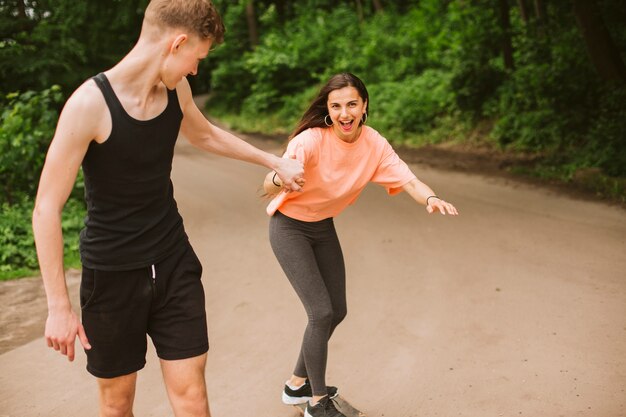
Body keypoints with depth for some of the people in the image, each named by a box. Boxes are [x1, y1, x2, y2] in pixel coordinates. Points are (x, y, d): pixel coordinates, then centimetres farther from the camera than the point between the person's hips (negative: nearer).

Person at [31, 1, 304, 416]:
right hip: (112, 273, -4)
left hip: (174, 262, 5)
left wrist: (274, 161, 27)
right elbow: (47, 209, -17)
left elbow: (205, 135, 22)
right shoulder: (90, 103, -21)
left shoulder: (176, 91, -2)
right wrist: (59, 306, -18)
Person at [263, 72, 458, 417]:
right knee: (322, 313, -12)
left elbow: (410, 182, -19)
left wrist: (431, 198, -42)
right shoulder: (311, 140, -30)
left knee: (337, 312, 12)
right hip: (289, 228, -6)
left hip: (324, 227, 7)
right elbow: (269, 185, -43)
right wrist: (280, 178, -67)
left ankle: (297, 385, 33)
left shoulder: (374, 144, -14)